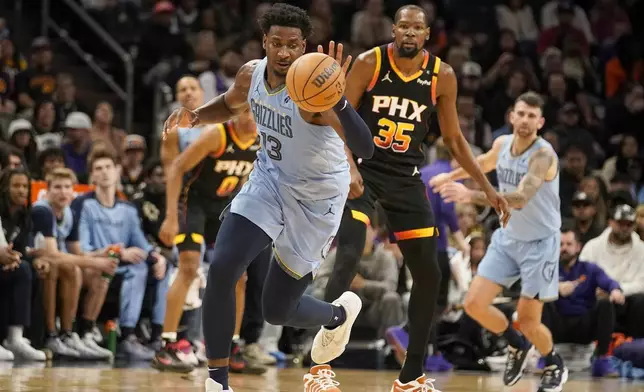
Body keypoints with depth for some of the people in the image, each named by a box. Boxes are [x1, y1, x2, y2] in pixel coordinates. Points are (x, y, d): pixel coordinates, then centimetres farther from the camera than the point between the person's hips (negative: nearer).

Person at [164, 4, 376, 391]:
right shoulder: (251, 74, -11)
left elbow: (366, 150, -44)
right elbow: (230, 105, 15)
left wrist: (339, 99, -60)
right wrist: (195, 115, -7)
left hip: (315, 198, -4)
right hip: (270, 180, 5)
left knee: (278, 310, 7)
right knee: (222, 269, -19)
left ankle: (339, 314, 43)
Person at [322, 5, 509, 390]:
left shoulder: (442, 76, -2)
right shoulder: (370, 63, -11)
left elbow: (454, 138, 8)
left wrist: (487, 187, 6)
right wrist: (350, 167, -23)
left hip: (406, 177, 4)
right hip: (363, 170, -4)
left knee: (429, 274, 3)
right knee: (348, 258, -22)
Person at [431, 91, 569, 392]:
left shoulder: (543, 155, -27)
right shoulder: (502, 144, -4)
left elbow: (521, 198, -42)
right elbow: (485, 163, 22)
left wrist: (471, 195, -52)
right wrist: (451, 176, 30)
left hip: (540, 243, -6)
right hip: (508, 237, 6)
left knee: (528, 320, -4)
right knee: (474, 304, -3)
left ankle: (555, 367, 27)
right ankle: (517, 346, 25)